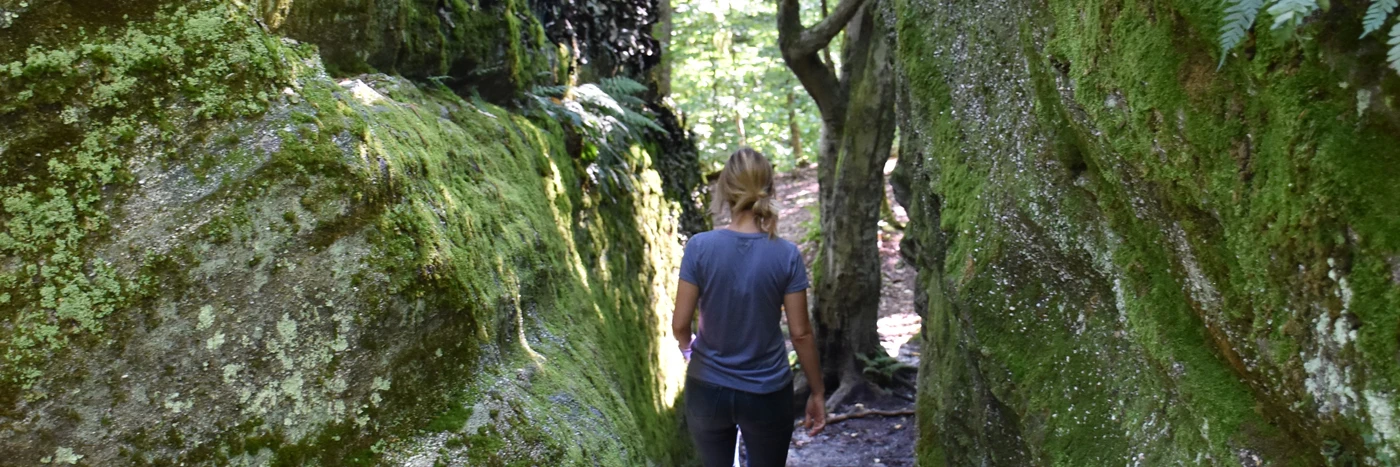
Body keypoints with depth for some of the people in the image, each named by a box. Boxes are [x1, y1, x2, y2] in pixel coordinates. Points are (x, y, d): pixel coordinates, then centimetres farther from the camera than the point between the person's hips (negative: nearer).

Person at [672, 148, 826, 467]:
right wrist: (817, 392, 4)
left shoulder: (700, 247, -14)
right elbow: (801, 333, -9)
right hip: (767, 394, 0)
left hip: (708, 389, 1)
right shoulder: (786, 255, -13)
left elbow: (680, 325, -9)